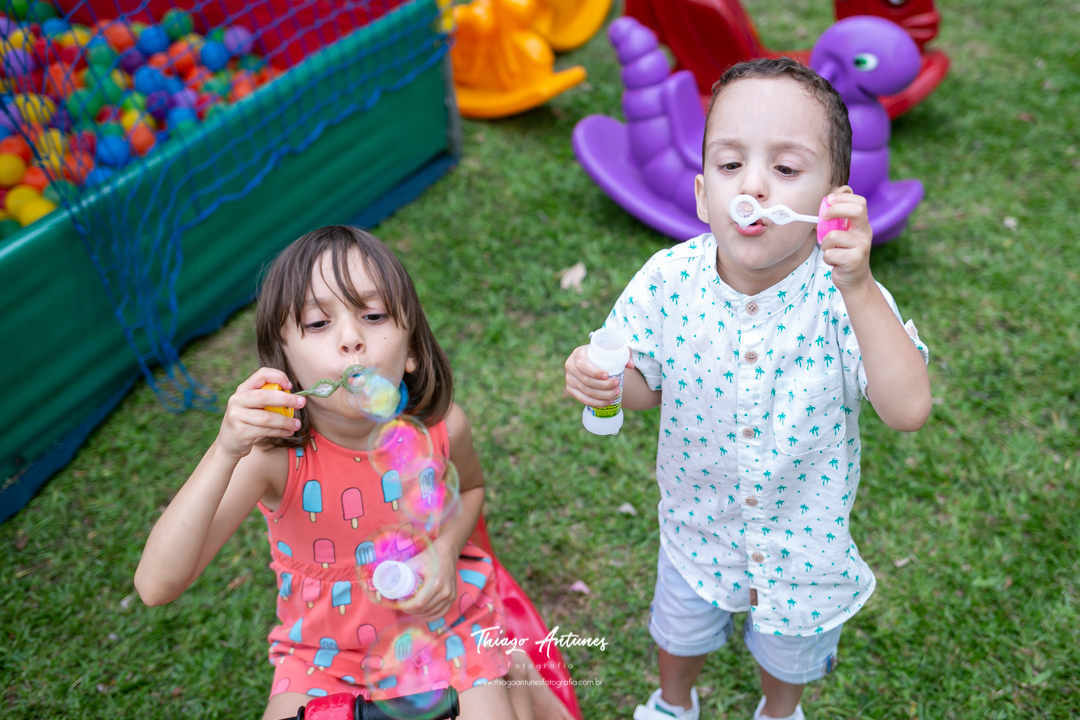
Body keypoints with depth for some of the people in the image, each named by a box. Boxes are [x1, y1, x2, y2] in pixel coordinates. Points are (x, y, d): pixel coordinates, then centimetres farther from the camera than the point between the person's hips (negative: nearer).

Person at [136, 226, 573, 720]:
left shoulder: (440, 428, -20)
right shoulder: (270, 453, -25)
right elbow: (156, 586, -32)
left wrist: (446, 550, -15)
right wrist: (224, 452, -43)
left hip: (437, 612, 0)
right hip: (324, 640, 1)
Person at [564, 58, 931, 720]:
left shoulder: (843, 296, -29)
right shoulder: (670, 280, -23)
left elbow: (909, 410, -39)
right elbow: (648, 385, -8)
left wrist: (860, 288, -48)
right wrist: (603, 379, -31)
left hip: (805, 538, -1)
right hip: (699, 526, 1)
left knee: (790, 657, 30)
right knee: (680, 637, 30)